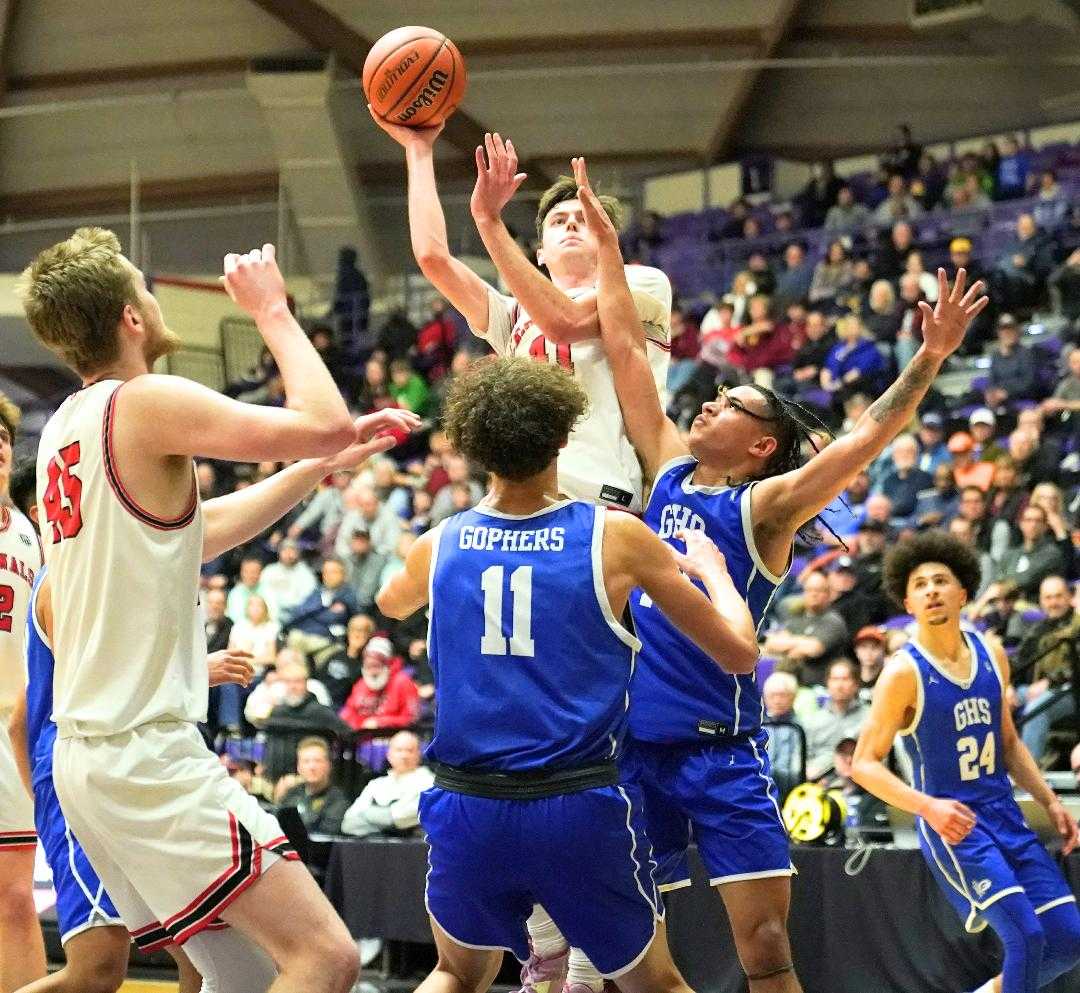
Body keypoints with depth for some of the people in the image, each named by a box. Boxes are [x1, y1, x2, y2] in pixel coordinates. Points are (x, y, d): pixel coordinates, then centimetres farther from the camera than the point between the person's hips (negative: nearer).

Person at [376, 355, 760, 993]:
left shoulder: (441, 545, 4)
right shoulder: (615, 537, -4)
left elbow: (392, 603, 30)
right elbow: (739, 653, 4)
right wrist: (710, 568, 22)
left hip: (468, 803, 2)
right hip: (581, 806, -2)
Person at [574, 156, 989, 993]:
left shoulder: (766, 505, -3)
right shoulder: (669, 471, 11)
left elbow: (867, 437, -15)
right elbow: (626, 352, 13)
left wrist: (930, 360, -27)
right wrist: (605, 242, 13)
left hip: (721, 749, -5)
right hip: (634, 741, 5)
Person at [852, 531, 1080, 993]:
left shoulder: (991, 656, 7)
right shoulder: (904, 672, -11)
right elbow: (864, 764, -11)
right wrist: (929, 806, -24)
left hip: (1005, 814, 6)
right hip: (951, 824, -6)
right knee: (1027, 935, -19)